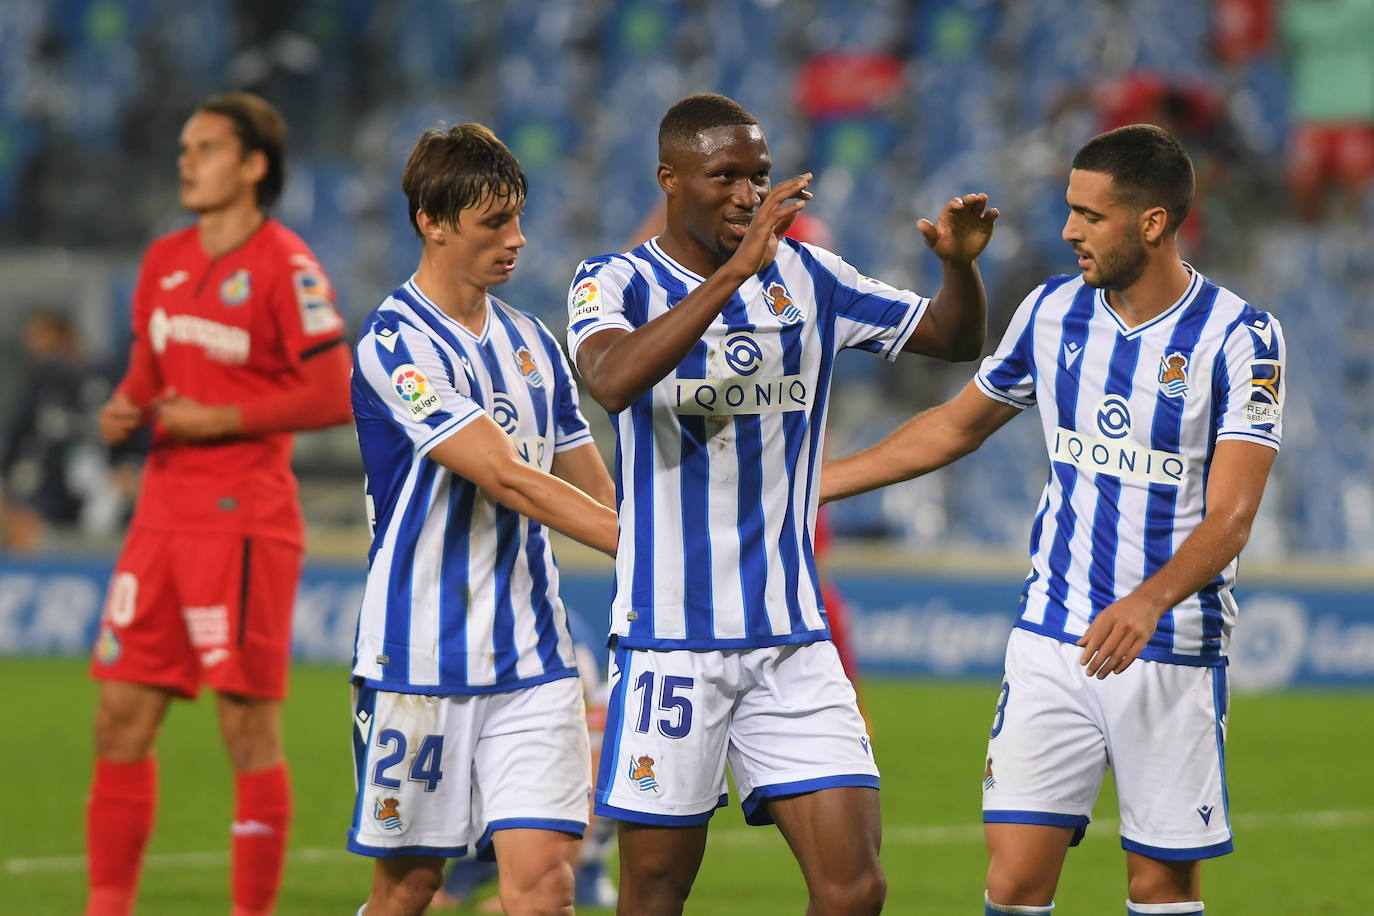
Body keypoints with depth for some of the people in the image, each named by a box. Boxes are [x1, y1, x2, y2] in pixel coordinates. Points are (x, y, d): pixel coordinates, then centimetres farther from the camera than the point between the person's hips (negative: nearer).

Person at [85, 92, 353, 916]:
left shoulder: (284, 264, -9)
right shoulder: (164, 262, 13)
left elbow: (334, 396, -12)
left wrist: (221, 421, -14)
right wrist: (127, 410, 2)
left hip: (245, 514, -7)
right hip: (164, 506, 7)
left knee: (249, 728, -4)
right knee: (122, 718, 5)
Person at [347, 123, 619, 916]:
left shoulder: (531, 344, 12)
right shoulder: (395, 345, -11)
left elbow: (593, 489, 18)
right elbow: (506, 478, -18)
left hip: (532, 660, 5)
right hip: (419, 662, -5)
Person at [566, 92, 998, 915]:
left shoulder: (806, 276, 9)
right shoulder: (617, 282, -5)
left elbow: (955, 340, 16)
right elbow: (613, 381, -27)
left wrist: (961, 261, -6)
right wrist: (735, 270, -33)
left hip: (793, 639, 4)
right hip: (670, 641, -4)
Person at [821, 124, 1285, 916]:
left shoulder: (1240, 337, -9)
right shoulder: (1053, 311, 5)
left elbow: (1230, 517, -17)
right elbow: (954, 429, 20)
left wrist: (1148, 601, -35)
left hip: (1175, 652, -3)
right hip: (1054, 638, 3)